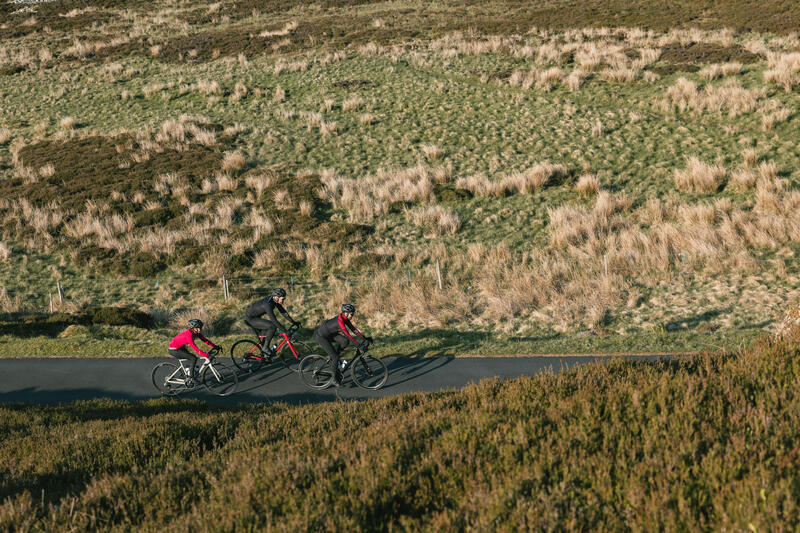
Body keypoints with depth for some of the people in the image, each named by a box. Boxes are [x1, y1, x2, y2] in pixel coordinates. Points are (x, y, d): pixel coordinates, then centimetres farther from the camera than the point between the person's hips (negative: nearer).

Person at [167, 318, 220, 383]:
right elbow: (196, 349, -36)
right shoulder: (189, 335, -32)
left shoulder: (196, 333, -7)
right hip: (174, 350, -9)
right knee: (193, 358, -16)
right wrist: (208, 356, -40)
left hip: (181, 347, 9)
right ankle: (191, 378, -9)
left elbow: (205, 340, -1)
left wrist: (215, 346, -11)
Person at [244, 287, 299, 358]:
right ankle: (265, 348, -8)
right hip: (250, 319, -9)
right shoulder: (268, 304, -32)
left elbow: (283, 312, 3)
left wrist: (293, 322, 1)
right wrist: (285, 331, -33)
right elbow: (274, 321, -34)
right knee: (272, 326, -19)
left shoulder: (274, 300, -7)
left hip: (255, 317, 9)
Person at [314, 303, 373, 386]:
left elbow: (353, 329, 0)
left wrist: (365, 338, -4)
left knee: (345, 342, -12)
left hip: (329, 334, 9)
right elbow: (347, 335, -34)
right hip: (320, 336, -9)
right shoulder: (340, 320, -31)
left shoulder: (345, 318, -4)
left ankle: (333, 359, 8)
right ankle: (335, 380, 2)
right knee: (335, 357, -11)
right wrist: (359, 345, -35)